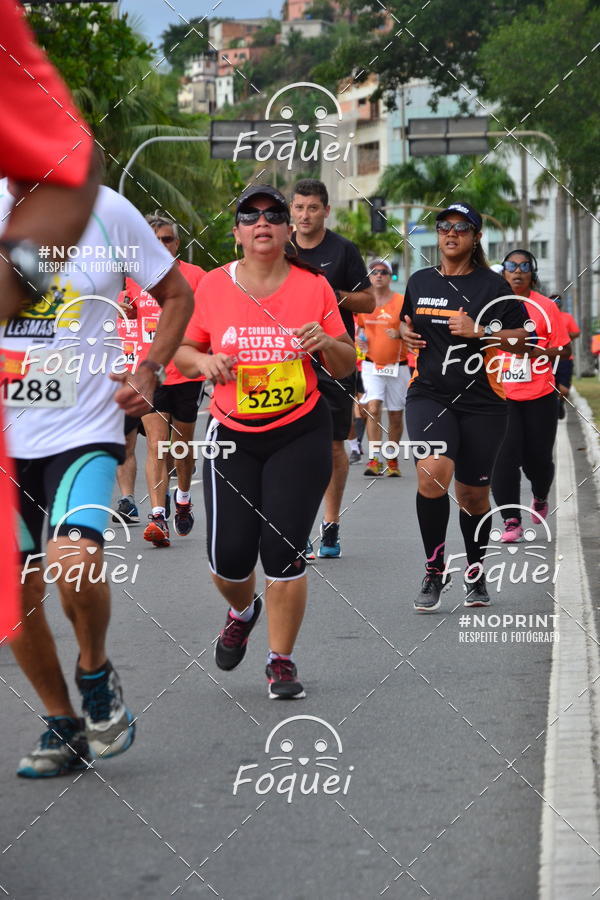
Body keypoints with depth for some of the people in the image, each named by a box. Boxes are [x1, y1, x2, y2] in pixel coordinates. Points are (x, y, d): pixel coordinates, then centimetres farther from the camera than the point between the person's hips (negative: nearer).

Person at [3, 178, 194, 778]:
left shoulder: (106, 211, -4)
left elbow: (176, 294, 9)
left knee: (74, 562, -25)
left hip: (84, 430, -3)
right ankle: (62, 727, 24)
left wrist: (149, 372, -2)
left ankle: (95, 673, 6)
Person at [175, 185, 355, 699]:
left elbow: (346, 366, 4)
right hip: (232, 436, 1)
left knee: (283, 549, -9)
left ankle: (281, 660, 9)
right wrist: (203, 361, -11)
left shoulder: (313, 286, -1)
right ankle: (243, 611, 33)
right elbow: (183, 348, 11)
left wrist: (326, 344, -17)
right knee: (230, 554, -4)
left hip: (301, 434, -1)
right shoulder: (212, 286, 0)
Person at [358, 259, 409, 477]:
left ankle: (392, 460, 22)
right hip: (371, 364, 1)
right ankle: (373, 460, -19)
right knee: (373, 408, -16)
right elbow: (358, 327, 19)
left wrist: (399, 333, -28)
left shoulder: (401, 302, -6)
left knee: (396, 416, 7)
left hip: (397, 366, -1)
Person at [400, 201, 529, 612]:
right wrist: (406, 334, 6)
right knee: (432, 471, -25)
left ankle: (476, 572, 33)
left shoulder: (492, 285, -1)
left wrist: (478, 332, -15)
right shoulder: (420, 282, 11)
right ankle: (436, 570, -11)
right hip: (430, 395, 1)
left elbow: (523, 338, -2)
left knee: (473, 493, 7)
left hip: (481, 403, -1)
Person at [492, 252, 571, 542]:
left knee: (537, 458, 5)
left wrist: (535, 351, -14)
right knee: (504, 457, -11)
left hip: (540, 396, 0)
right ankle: (511, 521, -4)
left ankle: (540, 498, 38)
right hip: (501, 396, 0)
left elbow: (565, 350, 0)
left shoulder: (545, 306, 0)